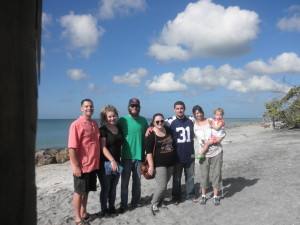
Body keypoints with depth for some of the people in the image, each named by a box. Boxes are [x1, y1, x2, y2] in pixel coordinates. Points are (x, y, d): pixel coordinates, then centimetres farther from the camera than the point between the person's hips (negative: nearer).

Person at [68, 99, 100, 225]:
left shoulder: (94, 124, 8)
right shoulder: (76, 124, -14)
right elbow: (72, 148, -18)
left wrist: (97, 162, 15)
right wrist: (76, 166, -19)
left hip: (93, 165, 7)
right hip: (82, 166, -7)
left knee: (87, 191, 18)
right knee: (79, 192, 7)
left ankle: (83, 213, 34)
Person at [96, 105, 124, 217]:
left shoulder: (119, 129, 9)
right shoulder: (102, 130, -9)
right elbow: (103, 148, -16)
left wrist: (117, 161, 12)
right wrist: (112, 160, -25)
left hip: (117, 163, 5)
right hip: (105, 163, -5)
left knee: (113, 187, 14)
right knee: (105, 188, 3)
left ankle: (112, 207, 28)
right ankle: (104, 210, 18)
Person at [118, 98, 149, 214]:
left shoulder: (143, 120, 4)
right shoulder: (122, 120, -3)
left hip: (139, 155, 2)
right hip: (126, 156, -2)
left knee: (137, 182, 12)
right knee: (124, 182, 6)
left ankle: (135, 203, 27)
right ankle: (123, 205, 18)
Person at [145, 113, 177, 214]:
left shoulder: (168, 130, 3)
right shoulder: (151, 135, -14)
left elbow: (172, 144, 21)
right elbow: (148, 152, -15)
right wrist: (151, 166, -18)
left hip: (170, 163, 6)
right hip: (159, 164, -6)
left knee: (165, 184, 14)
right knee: (162, 186, -7)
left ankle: (160, 202, 30)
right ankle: (154, 203, 14)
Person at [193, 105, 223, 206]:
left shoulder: (210, 121, 0)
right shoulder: (193, 125, 0)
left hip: (216, 152, 0)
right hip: (204, 154, 0)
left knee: (216, 173, 3)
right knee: (204, 175, 4)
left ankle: (216, 196, 14)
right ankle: (203, 196, 20)